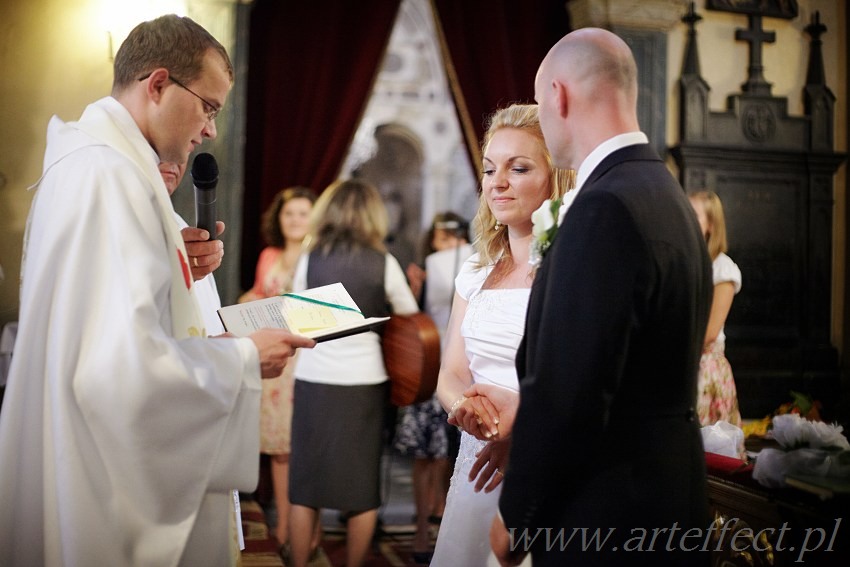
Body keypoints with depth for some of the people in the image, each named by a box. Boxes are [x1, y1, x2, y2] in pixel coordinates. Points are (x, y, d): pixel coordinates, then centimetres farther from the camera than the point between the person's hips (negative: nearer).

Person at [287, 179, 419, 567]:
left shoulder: (310, 259, 0)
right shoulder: (383, 263, -4)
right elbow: (410, 318, 6)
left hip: (314, 379, 1)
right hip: (364, 382, -1)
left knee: (305, 483, 10)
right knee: (363, 484, 11)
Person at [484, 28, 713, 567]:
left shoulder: (605, 206, -22)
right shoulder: (667, 195, 7)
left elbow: (567, 393, -24)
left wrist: (516, 519, -11)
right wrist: (526, 421, 12)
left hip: (609, 520, -8)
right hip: (664, 500, 9)